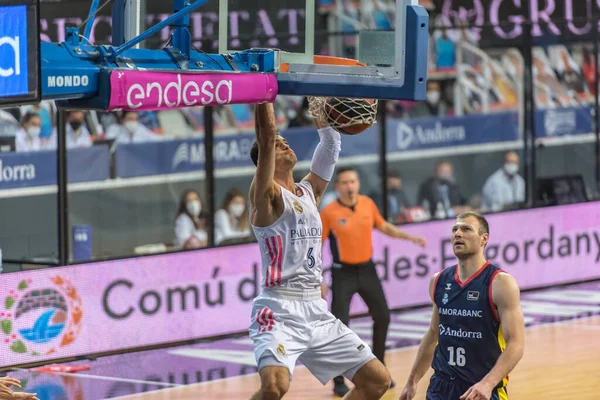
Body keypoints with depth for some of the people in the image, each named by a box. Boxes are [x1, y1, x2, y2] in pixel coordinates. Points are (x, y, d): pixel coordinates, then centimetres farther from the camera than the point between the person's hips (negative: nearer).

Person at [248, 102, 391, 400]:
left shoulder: (309, 192, 15)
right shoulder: (267, 195, -5)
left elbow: (331, 143, 13)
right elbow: (266, 137, -17)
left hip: (317, 313, 8)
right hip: (280, 313, -8)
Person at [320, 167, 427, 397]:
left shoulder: (368, 204, -3)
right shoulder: (329, 213, -15)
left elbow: (383, 226, 16)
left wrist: (410, 237, 7)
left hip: (367, 269, 5)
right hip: (343, 273, -5)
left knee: (382, 317, 14)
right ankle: (339, 381, 1)